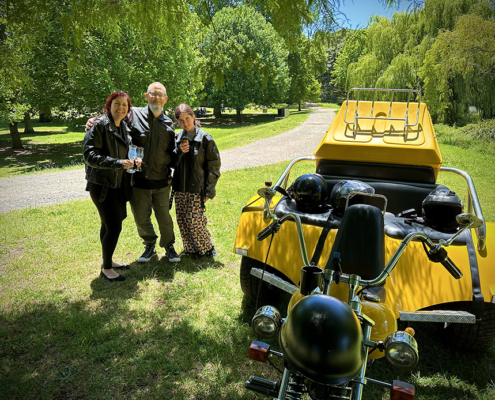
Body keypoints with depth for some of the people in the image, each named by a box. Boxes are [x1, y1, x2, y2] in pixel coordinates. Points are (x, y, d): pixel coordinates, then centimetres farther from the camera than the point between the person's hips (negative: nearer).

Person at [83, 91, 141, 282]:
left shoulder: (123, 126, 10)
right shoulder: (100, 125, -13)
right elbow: (89, 155, -19)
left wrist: (132, 161, 2)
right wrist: (118, 163, -26)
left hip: (118, 184, 8)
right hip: (102, 185, -8)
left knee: (108, 224, 17)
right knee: (114, 226, -7)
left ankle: (108, 261, 31)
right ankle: (106, 269, 9)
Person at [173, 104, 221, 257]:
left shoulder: (205, 138, -6)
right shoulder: (178, 138, 9)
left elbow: (213, 166, -5)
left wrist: (208, 191, -9)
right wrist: (179, 151, -10)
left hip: (196, 188, -5)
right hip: (180, 188, 5)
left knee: (194, 221, -6)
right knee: (182, 221, 7)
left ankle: (207, 248, 17)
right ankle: (191, 249, 25)